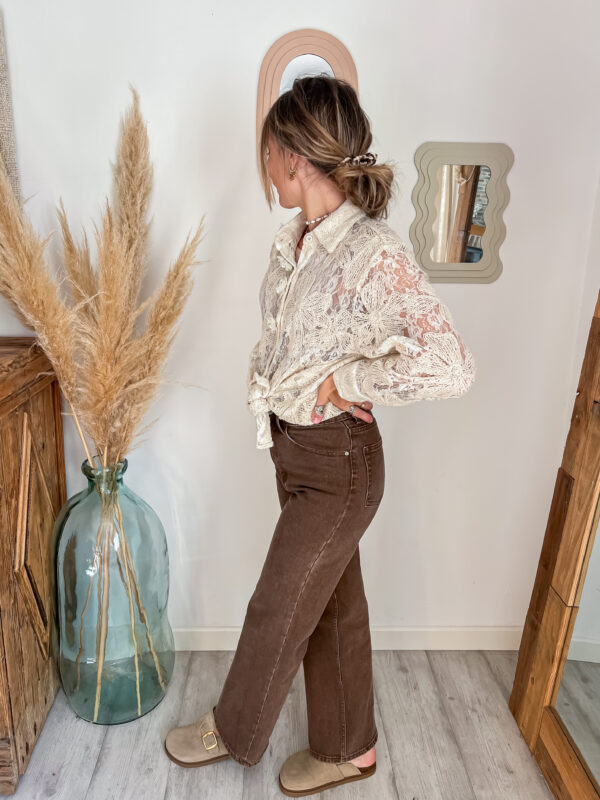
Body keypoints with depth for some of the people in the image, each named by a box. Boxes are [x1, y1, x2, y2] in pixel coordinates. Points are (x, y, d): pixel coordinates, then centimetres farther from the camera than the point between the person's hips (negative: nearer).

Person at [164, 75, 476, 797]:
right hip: (292, 446, 8)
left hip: (337, 463, -8)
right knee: (332, 601, 21)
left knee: (279, 610, 13)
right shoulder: (293, 239, 3)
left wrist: (346, 379, -22)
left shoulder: (375, 254, -24)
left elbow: (451, 367, -32)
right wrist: (267, 375, 3)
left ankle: (236, 729, 44)